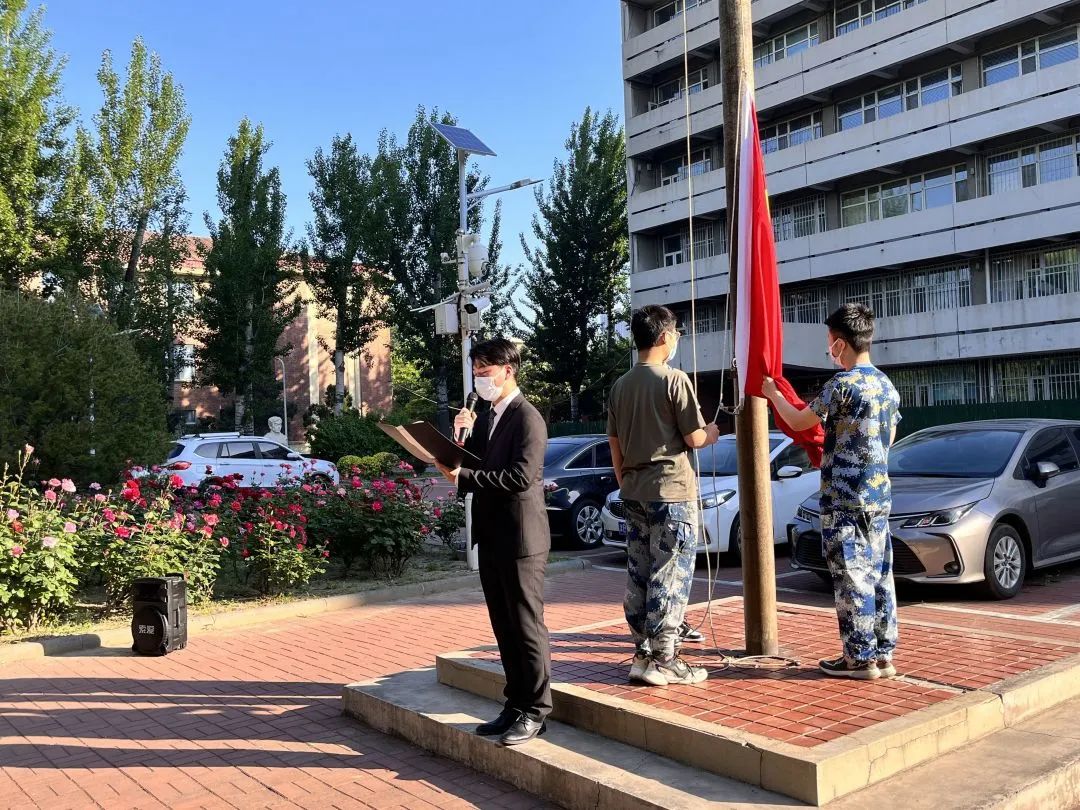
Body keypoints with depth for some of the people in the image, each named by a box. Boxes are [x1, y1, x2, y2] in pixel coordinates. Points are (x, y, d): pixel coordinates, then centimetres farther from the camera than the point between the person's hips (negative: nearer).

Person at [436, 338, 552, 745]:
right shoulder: (485, 418, 14)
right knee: (504, 629, 14)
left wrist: (465, 477, -20)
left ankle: (535, 711, 10)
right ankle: (516, 705, 24)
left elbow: (521, 476, -22)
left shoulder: (527, 418, -12)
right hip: (491, 538, 9)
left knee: (527, 626, 0)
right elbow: (477, 468, 13)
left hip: (520, 539, -8)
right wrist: (463, 437, -2)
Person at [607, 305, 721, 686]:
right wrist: (711, 434, 11)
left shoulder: (620, 385, 8)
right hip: (671, 491, -7)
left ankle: (643, 654, 18)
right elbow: (694, 438, -11)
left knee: (639, 576, 11)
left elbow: (615, 445, 12)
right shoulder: (674, 379, -11)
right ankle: (663, 660, 1)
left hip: (634, 493, 7)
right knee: (670, 576, -2)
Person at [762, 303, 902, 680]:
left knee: (852, 579, -1)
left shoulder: (842, 385, -15)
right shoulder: (888, 386, 10)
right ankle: (883, 654, 17)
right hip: (880, 495, 8)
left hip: (845, 498, -8)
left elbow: (798, 422, -6)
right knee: (879, 575, 11)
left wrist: (773, 394, 12)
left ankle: (859, 658, 5)